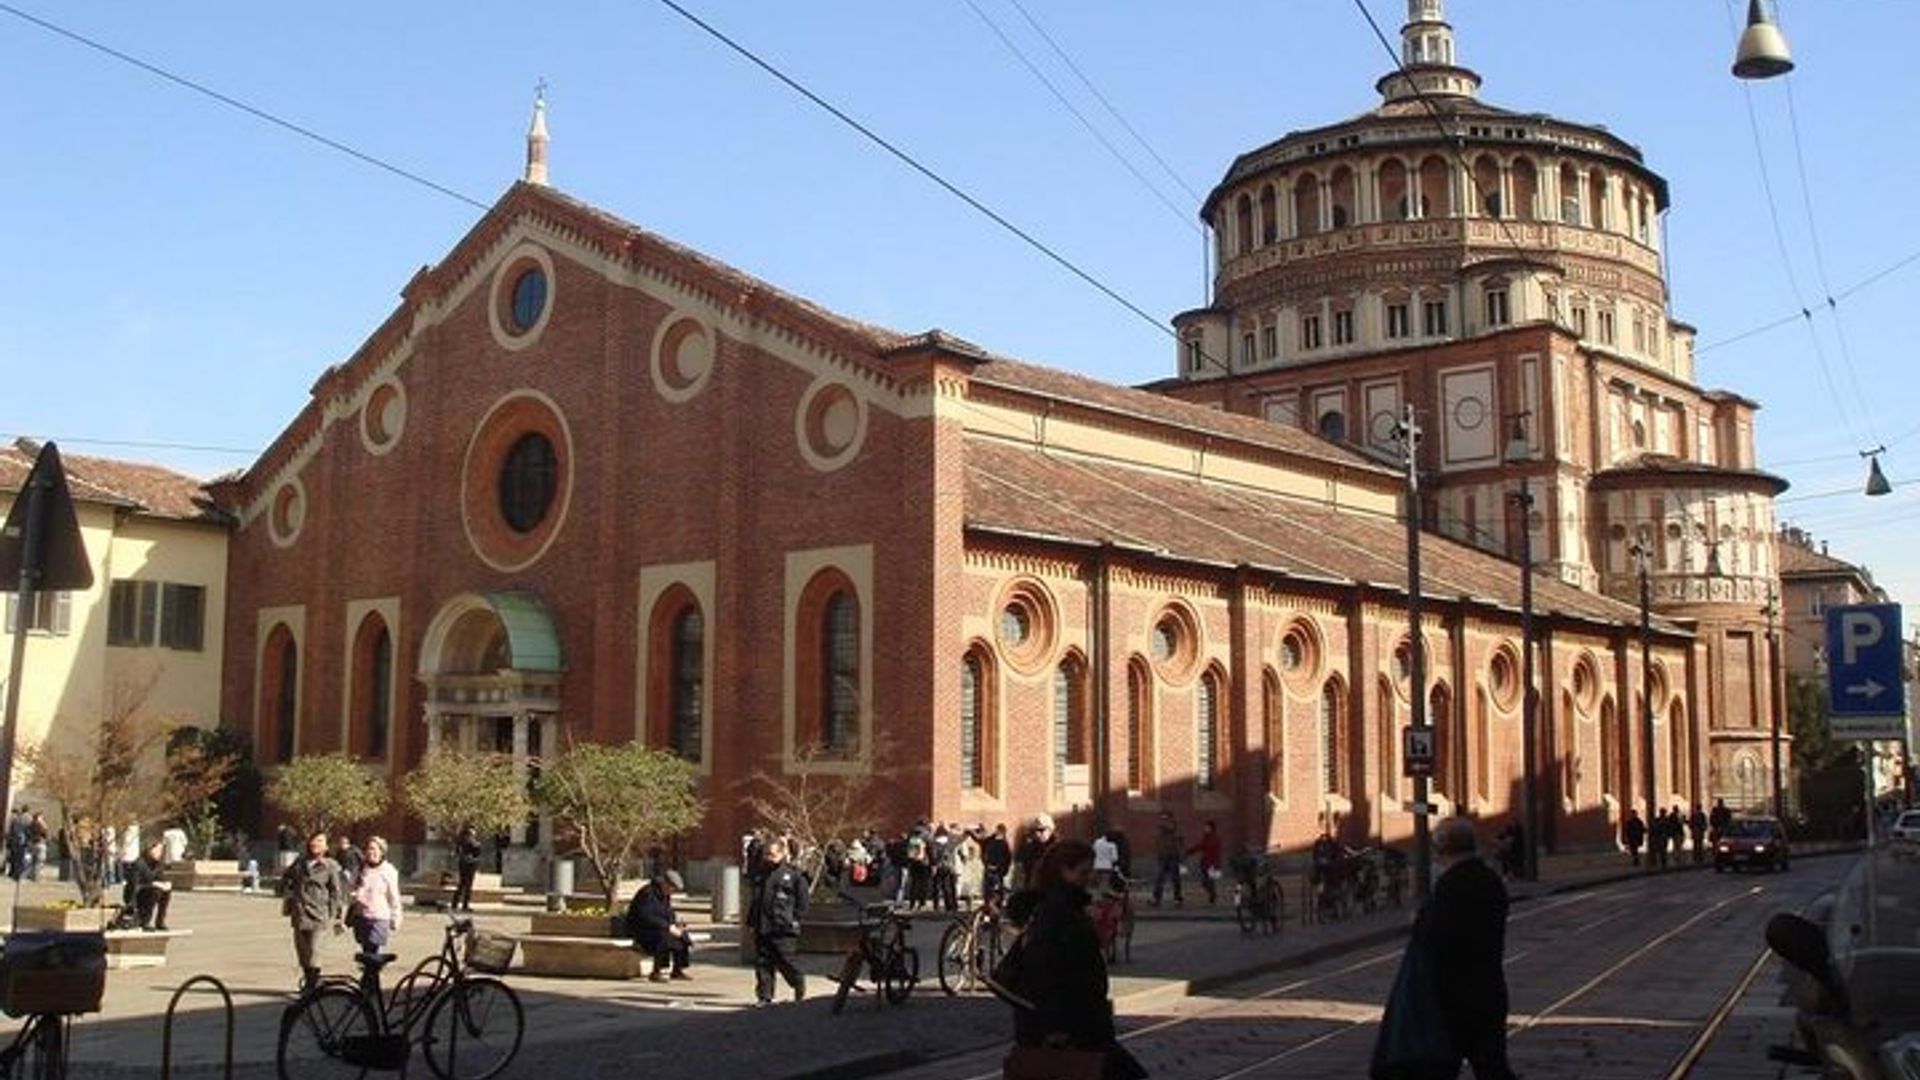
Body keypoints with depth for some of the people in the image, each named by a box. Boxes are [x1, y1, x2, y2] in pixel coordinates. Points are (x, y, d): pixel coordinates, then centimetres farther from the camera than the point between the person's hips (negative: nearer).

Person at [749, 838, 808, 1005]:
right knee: (762, 963, 4)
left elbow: (802, 902, -2)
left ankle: (799, 985, 24)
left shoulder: (793, 875, -4)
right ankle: (764, 996, 10)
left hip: (783, 930, -6)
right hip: (762, 929, 6)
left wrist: (793, 919, -8)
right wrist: (752, 919, 15)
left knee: (785, 963, -2)